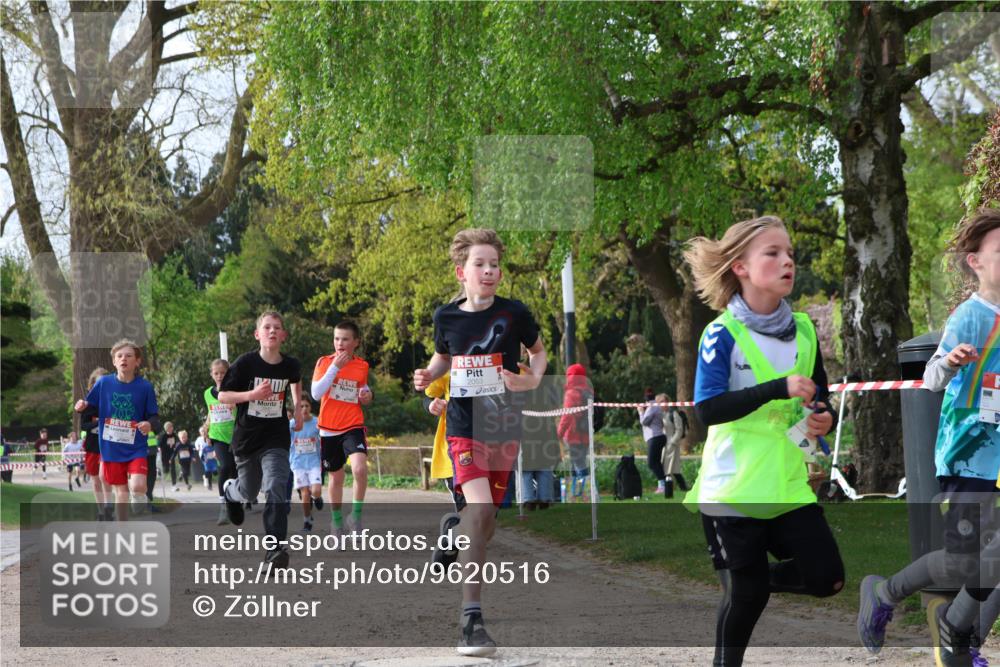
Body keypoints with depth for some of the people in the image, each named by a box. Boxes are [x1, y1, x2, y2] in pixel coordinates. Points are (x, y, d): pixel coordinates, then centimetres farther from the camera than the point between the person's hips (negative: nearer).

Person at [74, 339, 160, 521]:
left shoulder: (145, 387, -5)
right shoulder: (103, 383, -2)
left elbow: (154, 417, -1)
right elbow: (90, 410, 8)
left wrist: (150, 425, -23)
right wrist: (82, 407, -14)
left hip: (136, 448, -2)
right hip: (111, 449, 2)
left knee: (137, 486, -22)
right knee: (121, 493, 6)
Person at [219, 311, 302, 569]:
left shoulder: (290, 365, -3)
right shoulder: (245, 363, -12)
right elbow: (222, 395, -9)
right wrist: (252, 394, -22)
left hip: (276, 439, 0)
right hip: (246, 438, 0)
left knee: (276, 488, -19)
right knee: (248, 492, 17)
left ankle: (275, 550, -22)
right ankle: (230, 490, 56)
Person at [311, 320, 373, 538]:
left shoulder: (362, 366, 4)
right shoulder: (324, 362, -1)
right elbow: (316, 393, -13)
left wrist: (366, 396, -3)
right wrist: (334, 367, -18)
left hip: (353, 426, 0)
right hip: (329, 429, 0)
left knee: (360, 468, -25)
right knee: (336, 476, 11)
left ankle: (356, 516, -9)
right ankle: (336, 521, 30)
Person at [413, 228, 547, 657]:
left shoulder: (514, 313, -4)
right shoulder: (447, 317, 0)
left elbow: (538, 350, 13)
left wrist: (533, 379, -6)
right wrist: (428, 376, -1)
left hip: (504, 426, 2)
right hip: (463, 425, -2)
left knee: (486, 517, 9)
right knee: (479, 509, -20)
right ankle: (471, 619, -22)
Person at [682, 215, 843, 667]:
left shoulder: (803, 329, 5)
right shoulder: (721, 334, -12)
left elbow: (820, 395, 16)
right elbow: (707, 409, -22)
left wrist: (824, 418, -8)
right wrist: (778, 388, -28)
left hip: (788, 482, 5)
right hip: (734, 485, -5)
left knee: (827, 577, -2)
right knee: (745, 594, 3)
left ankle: (749, 579, 25)